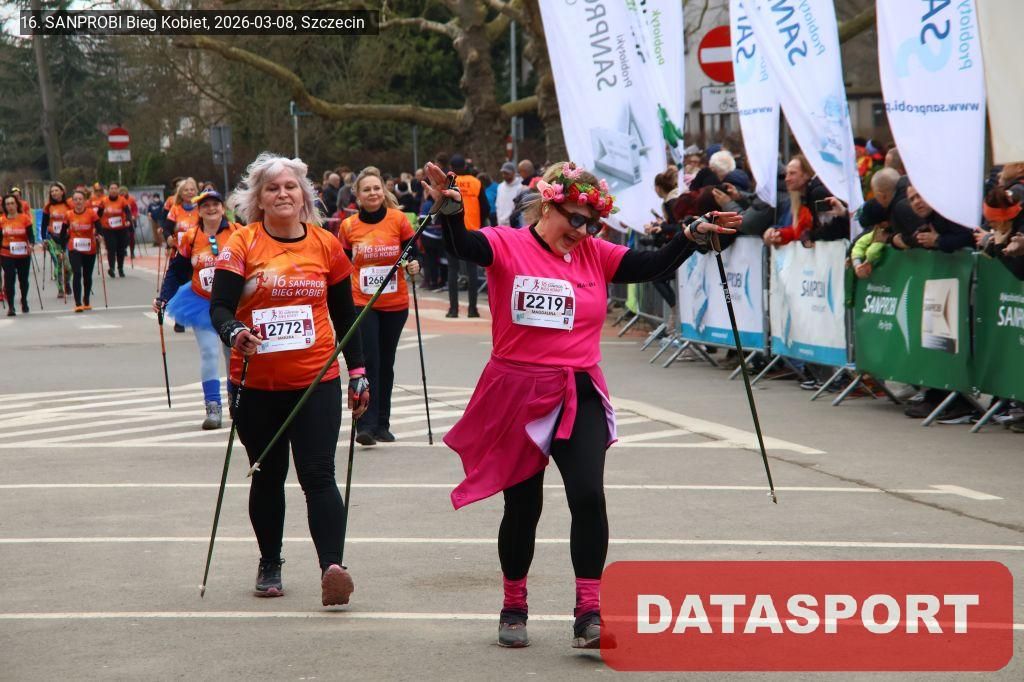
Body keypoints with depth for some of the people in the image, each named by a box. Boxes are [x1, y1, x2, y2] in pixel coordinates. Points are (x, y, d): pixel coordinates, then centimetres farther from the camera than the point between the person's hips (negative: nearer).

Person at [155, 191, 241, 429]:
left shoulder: (238, 233, -5)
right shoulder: (190, 238, -2)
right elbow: (176, 271, 4)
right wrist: (163, 298, -3)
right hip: (202, 303, 0)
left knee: (235, 353, 10)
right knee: (209, 352, -11)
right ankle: (213, 407, -8)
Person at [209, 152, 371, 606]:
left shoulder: (326, 245, 5)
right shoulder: (242, 245, -2)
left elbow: (345, 314, 14)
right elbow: (219, 307, -10)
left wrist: (357, 372, 14)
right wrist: (235, 334, -31)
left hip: (317, 381, 0)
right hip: (256, 384, 0)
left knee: (318, 475, -11)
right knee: (267, 477, 13)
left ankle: (331, 568, -20)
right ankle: (270, 565, 28)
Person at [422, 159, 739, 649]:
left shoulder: (595, 254, 5)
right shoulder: (507, 246, -6)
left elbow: (653, 266, 0)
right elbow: (463, 247, -24)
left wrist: (692, 234, -14)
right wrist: (451, 209, -43)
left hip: (578, 397, 2)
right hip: (518, 396, -2)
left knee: (588, 496, -16)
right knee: (522, 506, 12)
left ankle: (589, 613, -8)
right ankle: (514, 608, 33)